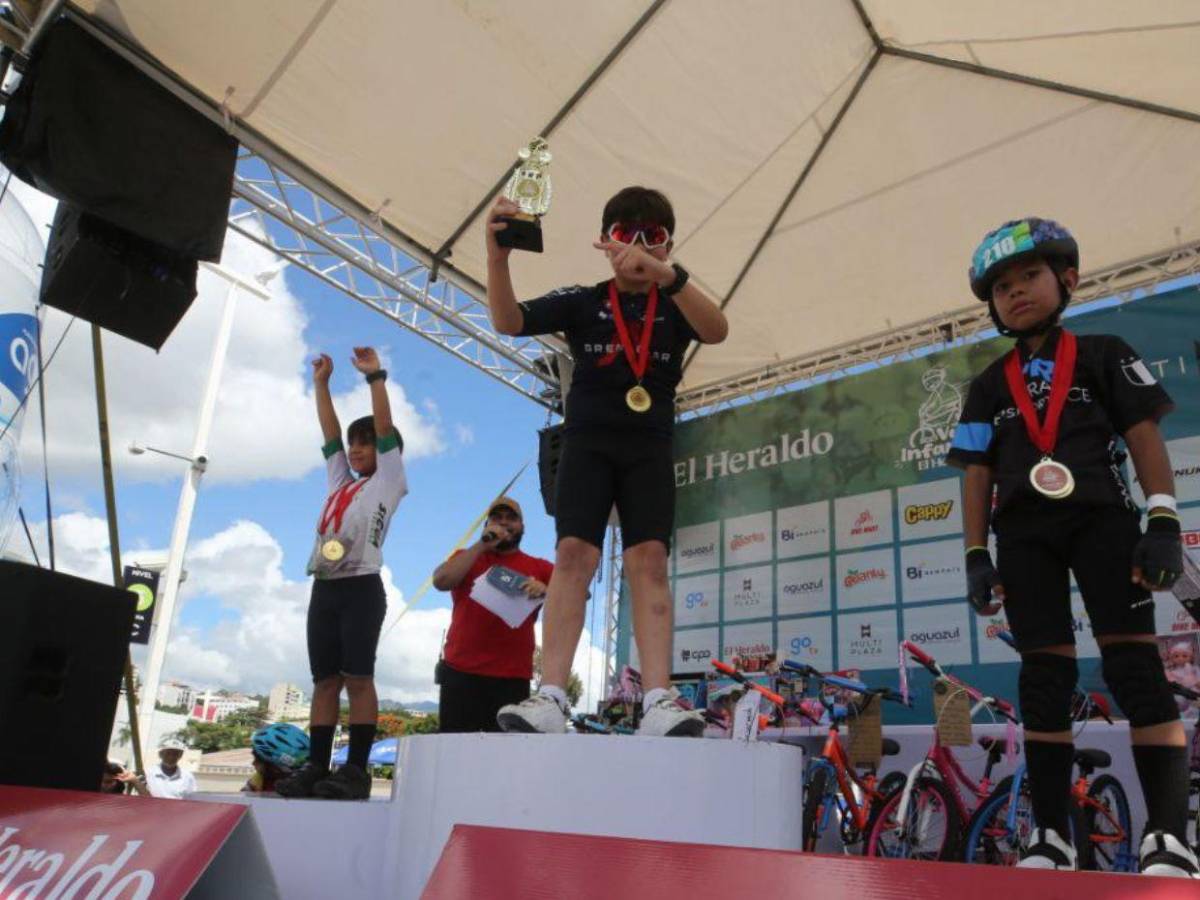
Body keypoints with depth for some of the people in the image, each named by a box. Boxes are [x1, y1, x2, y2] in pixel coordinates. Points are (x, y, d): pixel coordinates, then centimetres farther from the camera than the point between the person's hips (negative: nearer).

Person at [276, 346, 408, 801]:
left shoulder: (387, 482, 7)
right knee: (324, 679, 4)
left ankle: (357, 770, -9)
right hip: (324, 588, 6)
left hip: (361, 587, -6)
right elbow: (329, 432, 21)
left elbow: (385, 429, -2)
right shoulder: (339, 480, 23)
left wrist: (375, 377, -4)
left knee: (358, 677, -9)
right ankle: (315, 767, 5)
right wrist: (321, 383, 18)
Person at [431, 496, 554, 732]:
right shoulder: (468, 558, 16)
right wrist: (482, 545, -6)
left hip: (513, 678, 0)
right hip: (460, 673, 1)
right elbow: (441, 581, -4)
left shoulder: (539, 568, 14)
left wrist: (546, 590, -18)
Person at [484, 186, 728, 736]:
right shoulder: (582, 301, 8)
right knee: (574, 554, -15)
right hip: (588, 441, 0)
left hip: (649, 447, 1)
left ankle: (659, 702, -19)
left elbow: (716, 331, -15)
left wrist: (666, 275, -33)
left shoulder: (674, 308, 9)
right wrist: (497, 257, -26)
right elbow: (509, 322, -7)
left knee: (649, 559, -13)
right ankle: (550, 699, -19)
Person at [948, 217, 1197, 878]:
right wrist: (977, 556, 2)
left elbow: (1144, 439, 3)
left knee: (1134, 665, -9)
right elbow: (977, 475, 10)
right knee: (1044, 677, 2)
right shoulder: (988, 387, 15)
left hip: (1101, 518, -2)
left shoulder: (1104, 356, 11)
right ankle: (1052, 836, 6)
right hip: (1024, 533, 2)